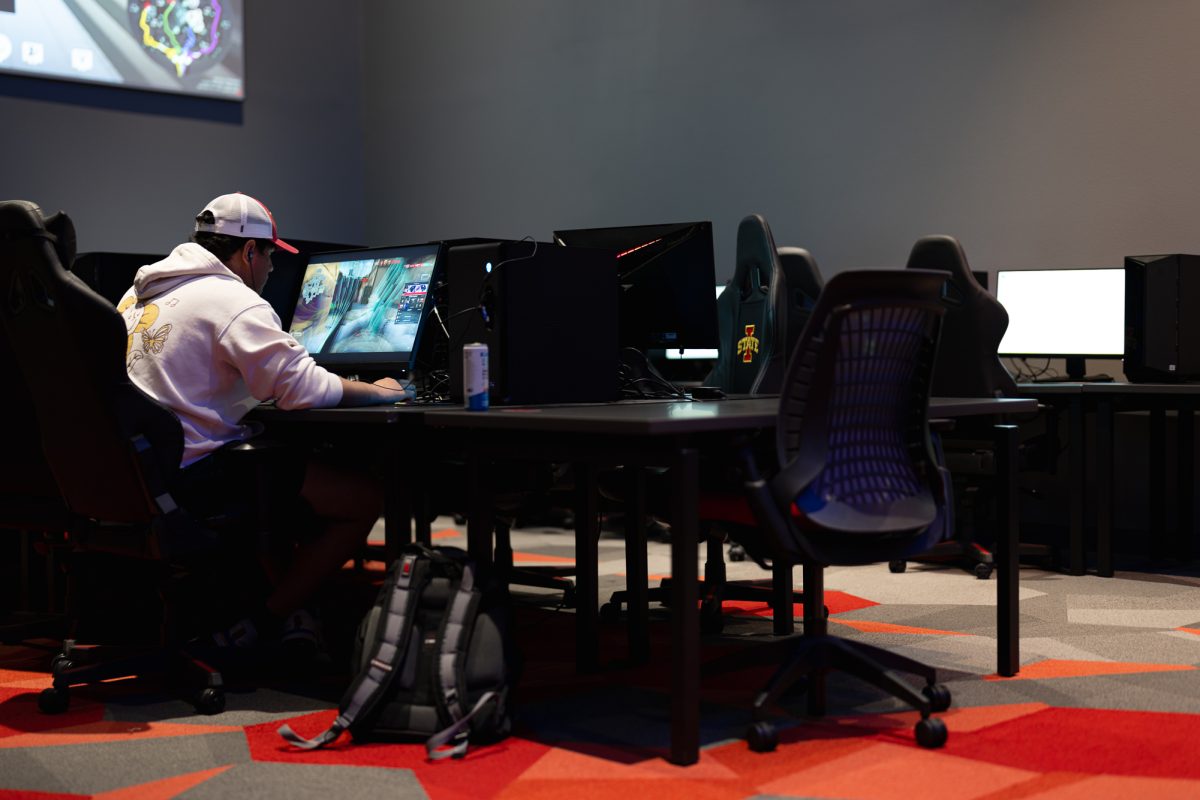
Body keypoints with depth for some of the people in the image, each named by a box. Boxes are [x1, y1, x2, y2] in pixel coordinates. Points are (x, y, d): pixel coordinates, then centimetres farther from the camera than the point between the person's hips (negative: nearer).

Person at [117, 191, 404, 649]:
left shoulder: (141, 291, 17)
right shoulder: (232, 299, -11)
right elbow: (302, 387, -18)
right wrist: (375, 391, -1)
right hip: (190, 478, -10)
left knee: (291, 461, 29)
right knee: (365, 497, -7)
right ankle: (252, 630, 0)